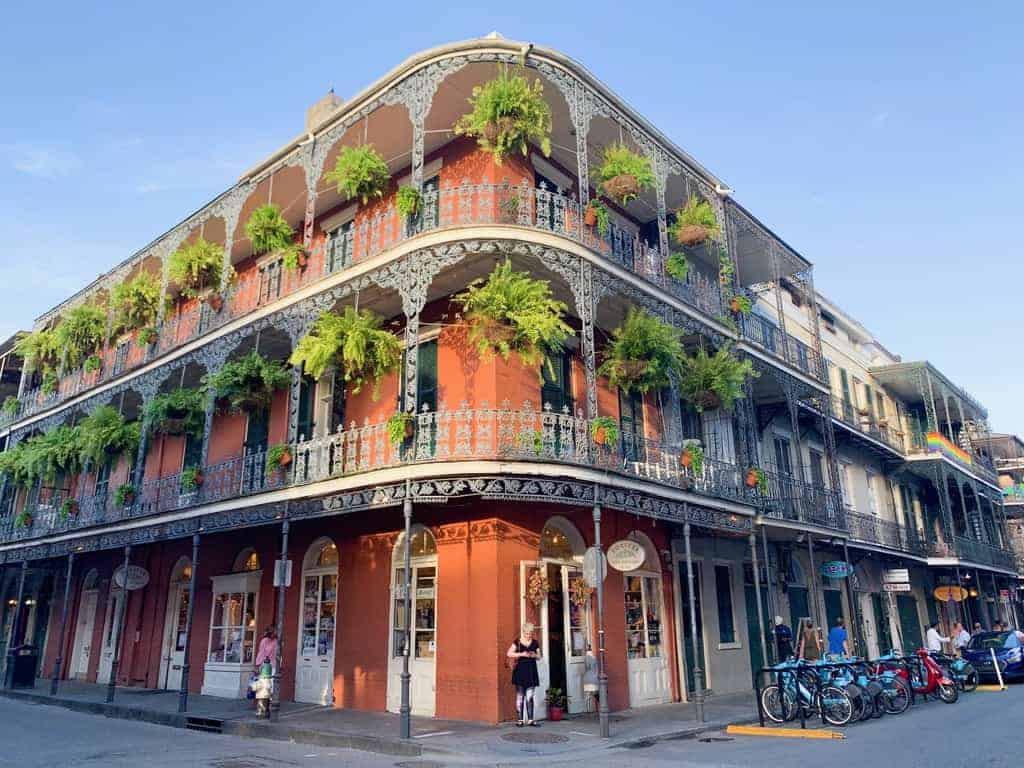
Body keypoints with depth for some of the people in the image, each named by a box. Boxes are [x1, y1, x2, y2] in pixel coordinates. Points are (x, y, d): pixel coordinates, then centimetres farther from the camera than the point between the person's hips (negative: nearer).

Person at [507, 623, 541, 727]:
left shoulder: (535, 642, 8)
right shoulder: (517, 642, -1)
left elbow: (539, 656, 15)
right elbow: (509, 653, -5)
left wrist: (534, 655, -8)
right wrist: (521, 654, -15)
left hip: (531, 672, 2)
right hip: (520, 671, -2)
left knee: (530, 697, 0)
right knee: (520, 696, 1)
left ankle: (530, 719, 6)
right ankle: (520, 720, 7)